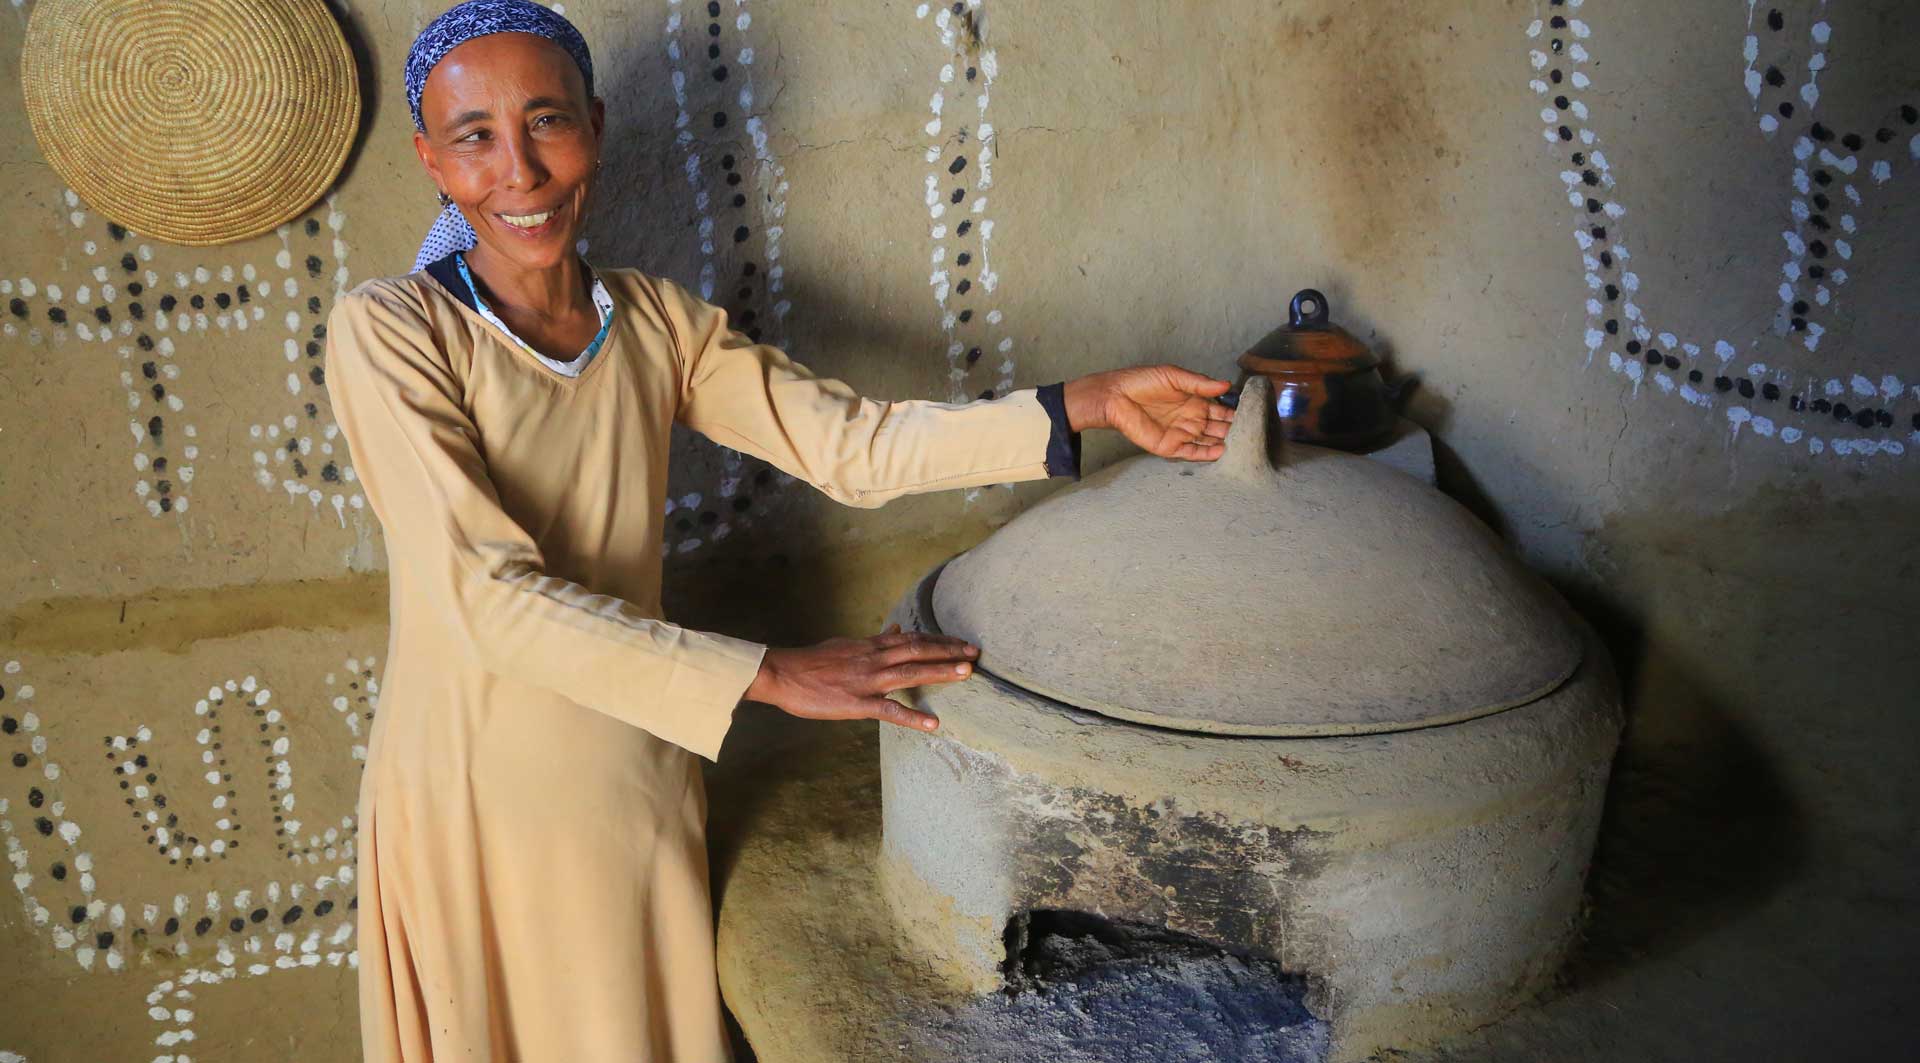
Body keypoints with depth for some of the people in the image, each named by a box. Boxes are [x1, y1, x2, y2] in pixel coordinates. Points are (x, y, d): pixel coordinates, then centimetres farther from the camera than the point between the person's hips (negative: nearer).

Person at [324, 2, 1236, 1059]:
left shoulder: (654, 318, 0)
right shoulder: (387, 331, -15)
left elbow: (855, 445, -4)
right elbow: (487, 596, -24)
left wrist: (1091, 401, -12)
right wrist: (773, 675, -27)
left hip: (637, 791, 4)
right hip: (475, 802, -3)